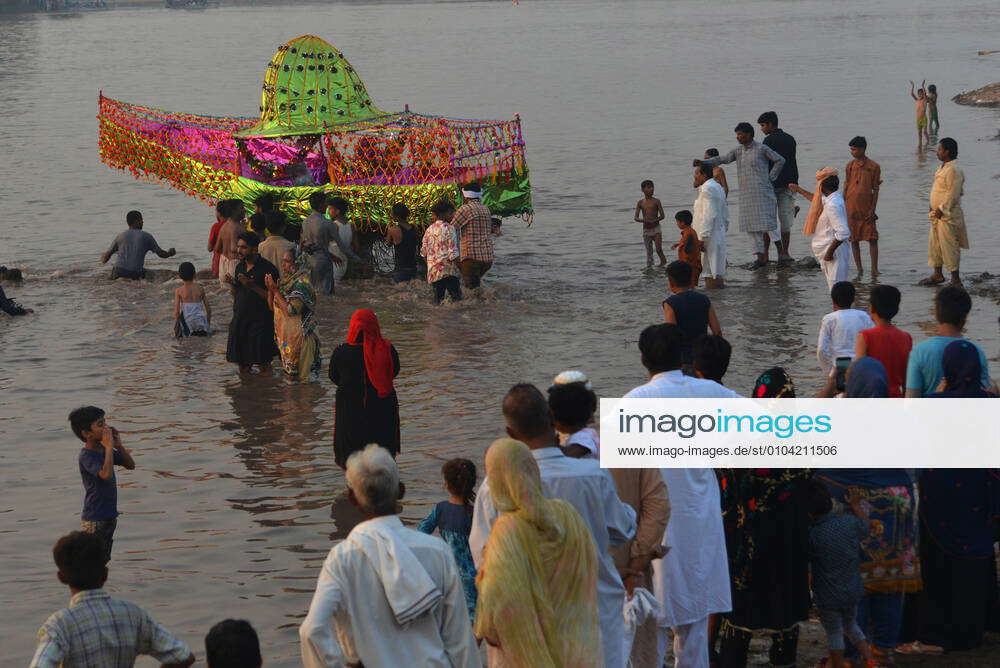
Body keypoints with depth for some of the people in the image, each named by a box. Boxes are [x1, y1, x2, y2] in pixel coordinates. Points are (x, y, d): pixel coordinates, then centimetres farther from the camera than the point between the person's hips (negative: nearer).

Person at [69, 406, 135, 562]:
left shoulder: (103, 449, 6)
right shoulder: (86, 456, -20)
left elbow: (131, 465, 11)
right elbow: (106, 474, -37)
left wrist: (118, 445, -4)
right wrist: (109, 447, -29)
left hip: (108, 517, 8)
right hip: (94, 520, -8)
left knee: (103, 560, 17)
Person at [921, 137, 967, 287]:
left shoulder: (953, 170, -19)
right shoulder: (943, 167, 13)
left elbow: (953, 194, -22)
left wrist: (941, 209, -18)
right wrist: (935, 209, 15)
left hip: (948, 215, -10)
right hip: (938, 214, 10)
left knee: (949, 246, -5)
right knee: (934, 244, 16)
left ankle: (955, 279, 1)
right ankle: (937, 274, 28)